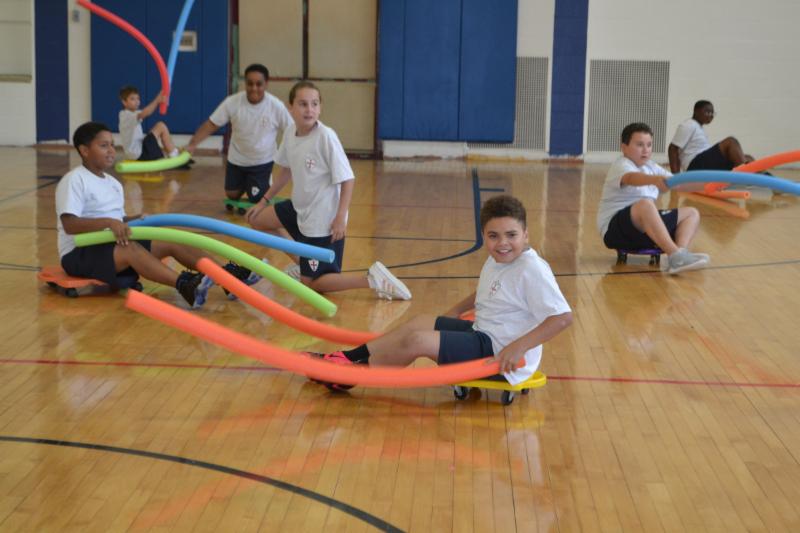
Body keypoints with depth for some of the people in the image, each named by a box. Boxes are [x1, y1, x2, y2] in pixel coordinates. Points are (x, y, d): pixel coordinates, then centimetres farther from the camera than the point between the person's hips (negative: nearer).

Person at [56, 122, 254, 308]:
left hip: (110, 246, 8)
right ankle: (184, 284, -56)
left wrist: (137, 220, -4)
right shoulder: (74, 180, -12)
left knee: (171, 242, -8)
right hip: (80, 253, -8)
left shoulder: (113, 183, 14)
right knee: (131, 249, -36)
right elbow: (69, 224, -23)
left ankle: (227, 275, -21)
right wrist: (108, 222, -33)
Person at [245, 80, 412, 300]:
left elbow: (347, 179, -20)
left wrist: (341, 217, -25)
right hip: (300, 209, 8)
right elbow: (286, 170, 15)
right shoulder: (290, 132, -2)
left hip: (323, 220, -8)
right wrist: (264, 200, 17)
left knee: (311, 284, -3)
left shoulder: (326, 136, -23)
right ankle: (302, 264, 25)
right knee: (256, 218, 19)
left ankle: (372, 279, -3)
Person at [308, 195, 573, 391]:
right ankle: (348, 357, 8)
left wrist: (518, 348, -33)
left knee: (418, 341, -16)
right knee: (420, 323, 9)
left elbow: (563, 317, -28)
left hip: (500, 354, -10)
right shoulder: (496, 261, 9)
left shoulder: (532, 270, -21)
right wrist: (456, 310, 18)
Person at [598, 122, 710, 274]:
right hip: (616, 229, -9)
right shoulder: (621, 166, -12)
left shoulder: (651, 167, 15)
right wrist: (655, 180, -56)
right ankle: (675, 256, -46)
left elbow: (677, 183, 8)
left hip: (646, 226, 9)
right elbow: (631, 178, -36)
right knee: (645, 204, -37)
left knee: (691, 213, 4)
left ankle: (681, 252, -26)